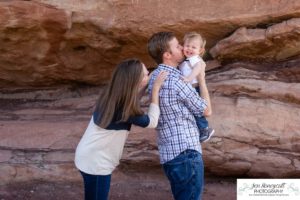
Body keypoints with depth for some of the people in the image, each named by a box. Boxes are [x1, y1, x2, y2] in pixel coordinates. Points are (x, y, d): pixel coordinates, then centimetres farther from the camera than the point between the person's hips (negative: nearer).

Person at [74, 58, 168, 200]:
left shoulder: (110, 98, -1)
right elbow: (151, 122, -11)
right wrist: (156, 88, -11)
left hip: (90, 158, 8)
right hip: (95, 163, -8)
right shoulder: (125, 109, -24)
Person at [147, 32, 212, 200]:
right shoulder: (176, 81, -18)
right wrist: (202, 80, 4)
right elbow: (207, 110, -6)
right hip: (186, 152, -9)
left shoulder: (155, 76, 10)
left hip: (169, 152, 9)